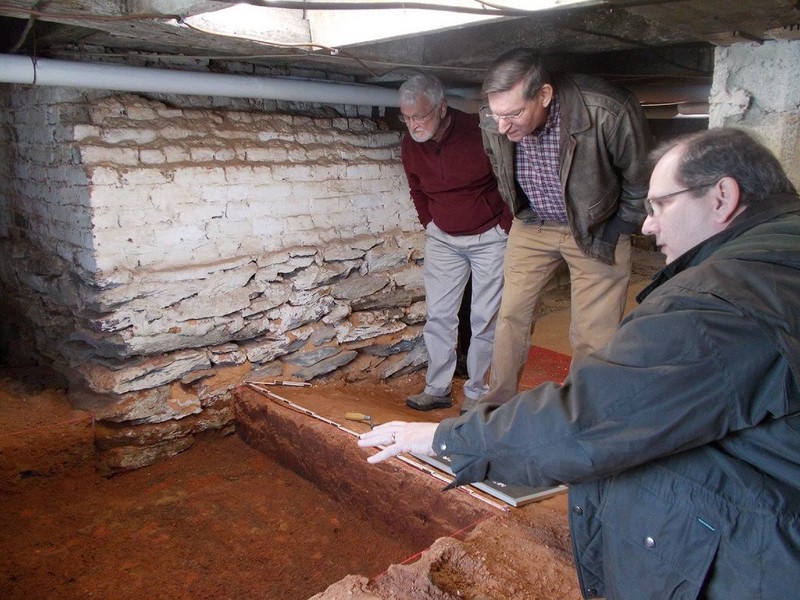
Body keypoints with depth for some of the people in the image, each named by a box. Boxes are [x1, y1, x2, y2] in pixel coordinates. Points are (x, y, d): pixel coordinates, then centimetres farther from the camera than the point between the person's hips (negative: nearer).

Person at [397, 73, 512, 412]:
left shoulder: (479, 132, -21)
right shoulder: (410, 145, -5)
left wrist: (506, 227, -7)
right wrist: (429, 224, 12)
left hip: (489, 237, -4)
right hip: (442, 239, 5)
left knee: (485, 320, 0)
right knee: (438, 316, 3)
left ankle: (477, 392, 13)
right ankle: (437, 390, 14)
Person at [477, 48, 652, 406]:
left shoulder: (609, 112, -32)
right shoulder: (492, 121, -18)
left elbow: (641, 181, -13)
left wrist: (616, 233, -6)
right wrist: (522, 214, 12)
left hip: (596, 229, -3)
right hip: (531, 226, 4)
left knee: (593, 336, -4)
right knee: (512, 315, 6)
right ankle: (496, 406, 21)